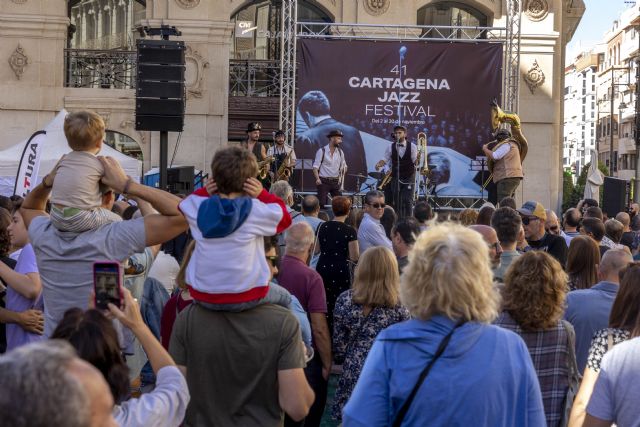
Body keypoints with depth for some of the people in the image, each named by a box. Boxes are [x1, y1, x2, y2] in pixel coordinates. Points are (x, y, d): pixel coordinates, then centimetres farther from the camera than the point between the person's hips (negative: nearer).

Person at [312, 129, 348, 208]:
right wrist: (317, 179, -21)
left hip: (336, 182, 5)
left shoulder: (340, 152, 8)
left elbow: (344, 166, 18)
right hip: (323, 181, -5)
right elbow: (315, 167, -8)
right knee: (322, 203, -6)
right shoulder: (322, 151, -7)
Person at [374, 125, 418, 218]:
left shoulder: (412, 146, -2)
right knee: (396, 201, 2)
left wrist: (417, 158, -28)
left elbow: (415, 161, -7)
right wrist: (379, 164, -22)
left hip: (409, 177, -1)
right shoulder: (390, 147, 2)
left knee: (407, 200, -6)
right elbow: (385, 160, -2)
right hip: (395, 177, 2)